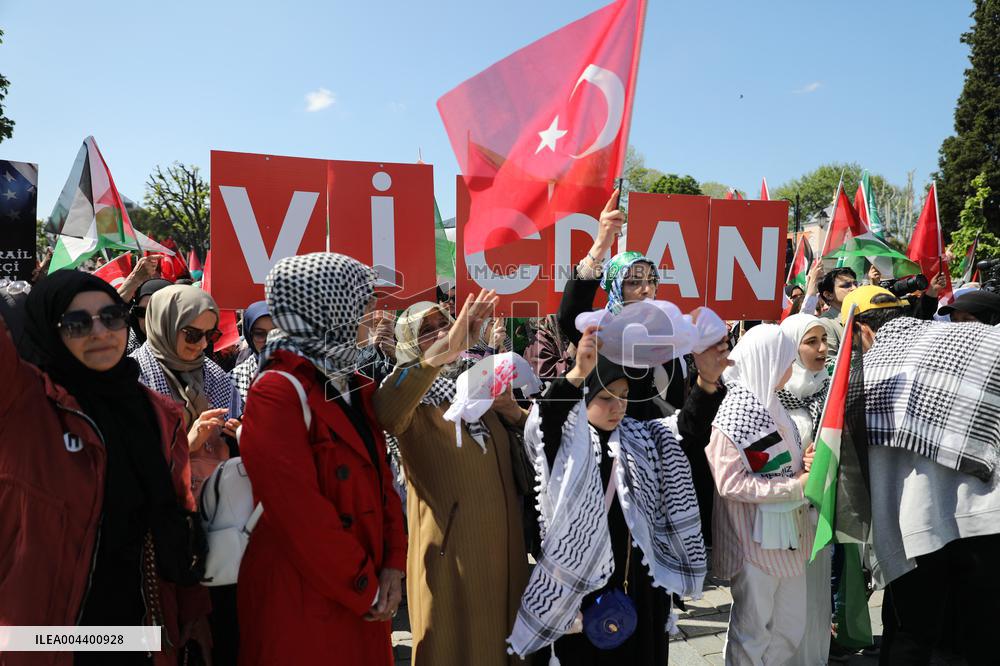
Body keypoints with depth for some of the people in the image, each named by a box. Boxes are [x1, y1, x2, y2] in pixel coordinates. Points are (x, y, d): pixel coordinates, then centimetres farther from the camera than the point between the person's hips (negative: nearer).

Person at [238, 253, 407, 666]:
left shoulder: (355, 387, 8)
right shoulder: (277, 392, -17)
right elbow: (300, 513, -21)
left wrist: (392, 566, -1)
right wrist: (366, 590, -13)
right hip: (304, 605, -7)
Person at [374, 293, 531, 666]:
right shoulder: (412, 399, -8)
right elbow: (384, 415, -34)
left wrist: (514, 413, -5)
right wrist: (445, 348, -39)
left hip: (503, 543, 6)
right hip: (451, 550, -5)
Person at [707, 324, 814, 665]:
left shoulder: (770, 403, 9)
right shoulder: (735, 411, -17)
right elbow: (729, 482, -22)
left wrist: (806, 463, -1)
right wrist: (796, 485, -20)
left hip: (788, 532, 8)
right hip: (755, 538, -8)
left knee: (791, 626, 17)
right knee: (752, 631, 7)